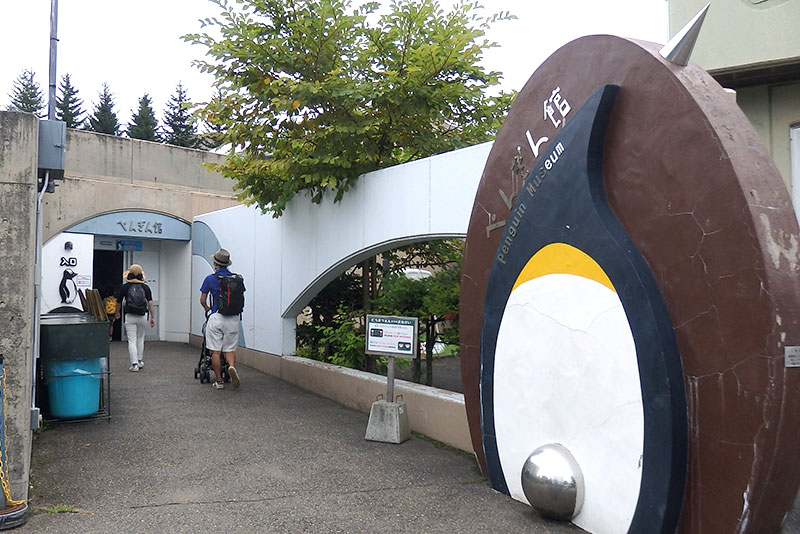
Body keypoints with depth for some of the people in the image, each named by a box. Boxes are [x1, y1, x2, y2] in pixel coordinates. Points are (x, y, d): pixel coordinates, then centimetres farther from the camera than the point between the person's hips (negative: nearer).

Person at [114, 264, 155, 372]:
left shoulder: (124, 287, -3)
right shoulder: (145, 287, 0)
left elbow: (118, 302, 8)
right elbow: (150, 303, -7)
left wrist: (117, 313, 26)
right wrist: (153, 317, -4)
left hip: (130, 316, -2)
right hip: (142, 316, 2)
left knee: (132, 341, 0)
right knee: (140, 338, 19)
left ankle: (134, 364, -5)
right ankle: (140, 361, 26)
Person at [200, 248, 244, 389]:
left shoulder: (210, 279, -2)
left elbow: (202, 300, 5)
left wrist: (207, 308, 26)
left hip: (216, 318, -2)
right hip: (233, 318, 2)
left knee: (215, 351, 6)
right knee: (230, 349, 10)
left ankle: (219, 381, 9)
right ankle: (232, 366, -20)